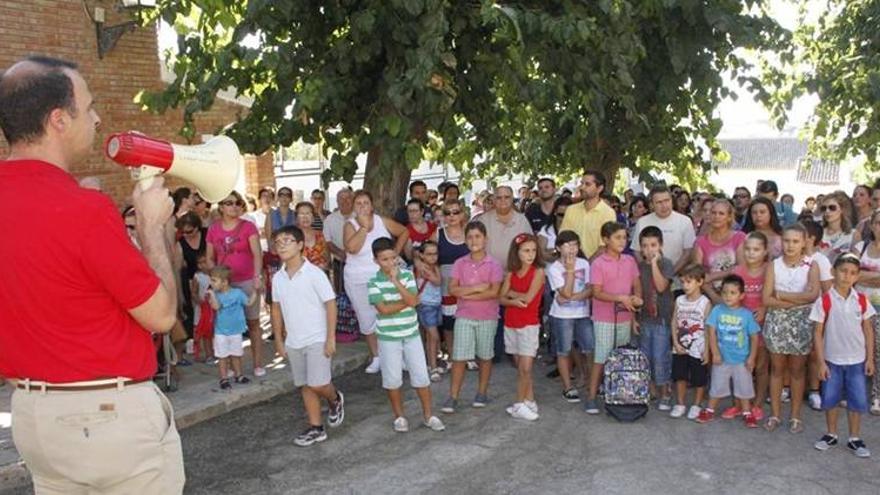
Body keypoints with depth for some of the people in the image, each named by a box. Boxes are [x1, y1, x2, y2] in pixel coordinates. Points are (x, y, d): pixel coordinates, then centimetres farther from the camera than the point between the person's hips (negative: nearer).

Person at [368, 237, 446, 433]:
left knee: (421, 376, 7)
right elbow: (383, 309, -18)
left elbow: (413, 301, -16)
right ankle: (399, 416, 26)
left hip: (412, 334, 2)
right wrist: (407, 301, -14)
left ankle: (428, 415, 20)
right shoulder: (374, 282, -10)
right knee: (392, 379, 9)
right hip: (388, 337, -2)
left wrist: (396, 281, -21)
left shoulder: (407, 275, -3)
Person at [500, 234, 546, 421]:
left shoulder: (538, 272, -8)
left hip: (529, 325, -5)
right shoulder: (511, 273, 4)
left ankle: (519, 405, 6)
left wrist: (511, 292, -3)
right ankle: (529, 402, 19)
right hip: (511, 324, 5)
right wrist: (514, 301, -21)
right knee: (520, 367, 10)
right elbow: (502, 299, -1)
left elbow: (528, 297, -17)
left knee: (525, 368, -5)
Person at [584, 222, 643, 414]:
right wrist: (620, 298, -24)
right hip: (604, 319, -5)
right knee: (601, 358, -2)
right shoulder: (598, 264, -11)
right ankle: (592, 397, 6)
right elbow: (597, 292, -14)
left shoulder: (630, 261, 5)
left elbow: (637, 284, 8)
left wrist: (637, 297, -13)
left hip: (625, 318, 5)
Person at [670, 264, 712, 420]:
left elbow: (709, 329, -10)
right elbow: (674, 322, 4)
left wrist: (707, 350, -12)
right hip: (680, 349, 4)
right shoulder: (679, 300, 1)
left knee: (699, 380, 9)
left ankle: (697, 406, 25)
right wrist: (676, 343, -5)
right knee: (680, 377, 10)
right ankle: (680, 404, 24)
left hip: (698, 350, -3)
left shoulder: (705, 303, -11)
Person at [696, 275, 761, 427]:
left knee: (744, 387, 11)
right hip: (722, 358, 0)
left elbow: (754, 337, -2)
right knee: (717, 386, 13)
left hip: (741, 360, 0)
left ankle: (747, 413, 27)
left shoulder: (746, 314, -8)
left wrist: (751, 357, -5)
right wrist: (715, 353, -12)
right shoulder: (717, 310, -8)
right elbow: (712, 332, -8)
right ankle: (710, 410, 27)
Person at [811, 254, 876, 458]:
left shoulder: (861, 301, -3)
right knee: (830, 400, 10)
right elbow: (818, 333, -7)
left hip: (857, 361, 2)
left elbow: (868, 331, 5)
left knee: (858, 401, 8)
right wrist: (821, 362, -8)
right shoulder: (824, 301, -11)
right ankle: (831, 435, 27)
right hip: (832, 360, -2)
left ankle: (854, 439, 22)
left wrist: (870, 359, 1)